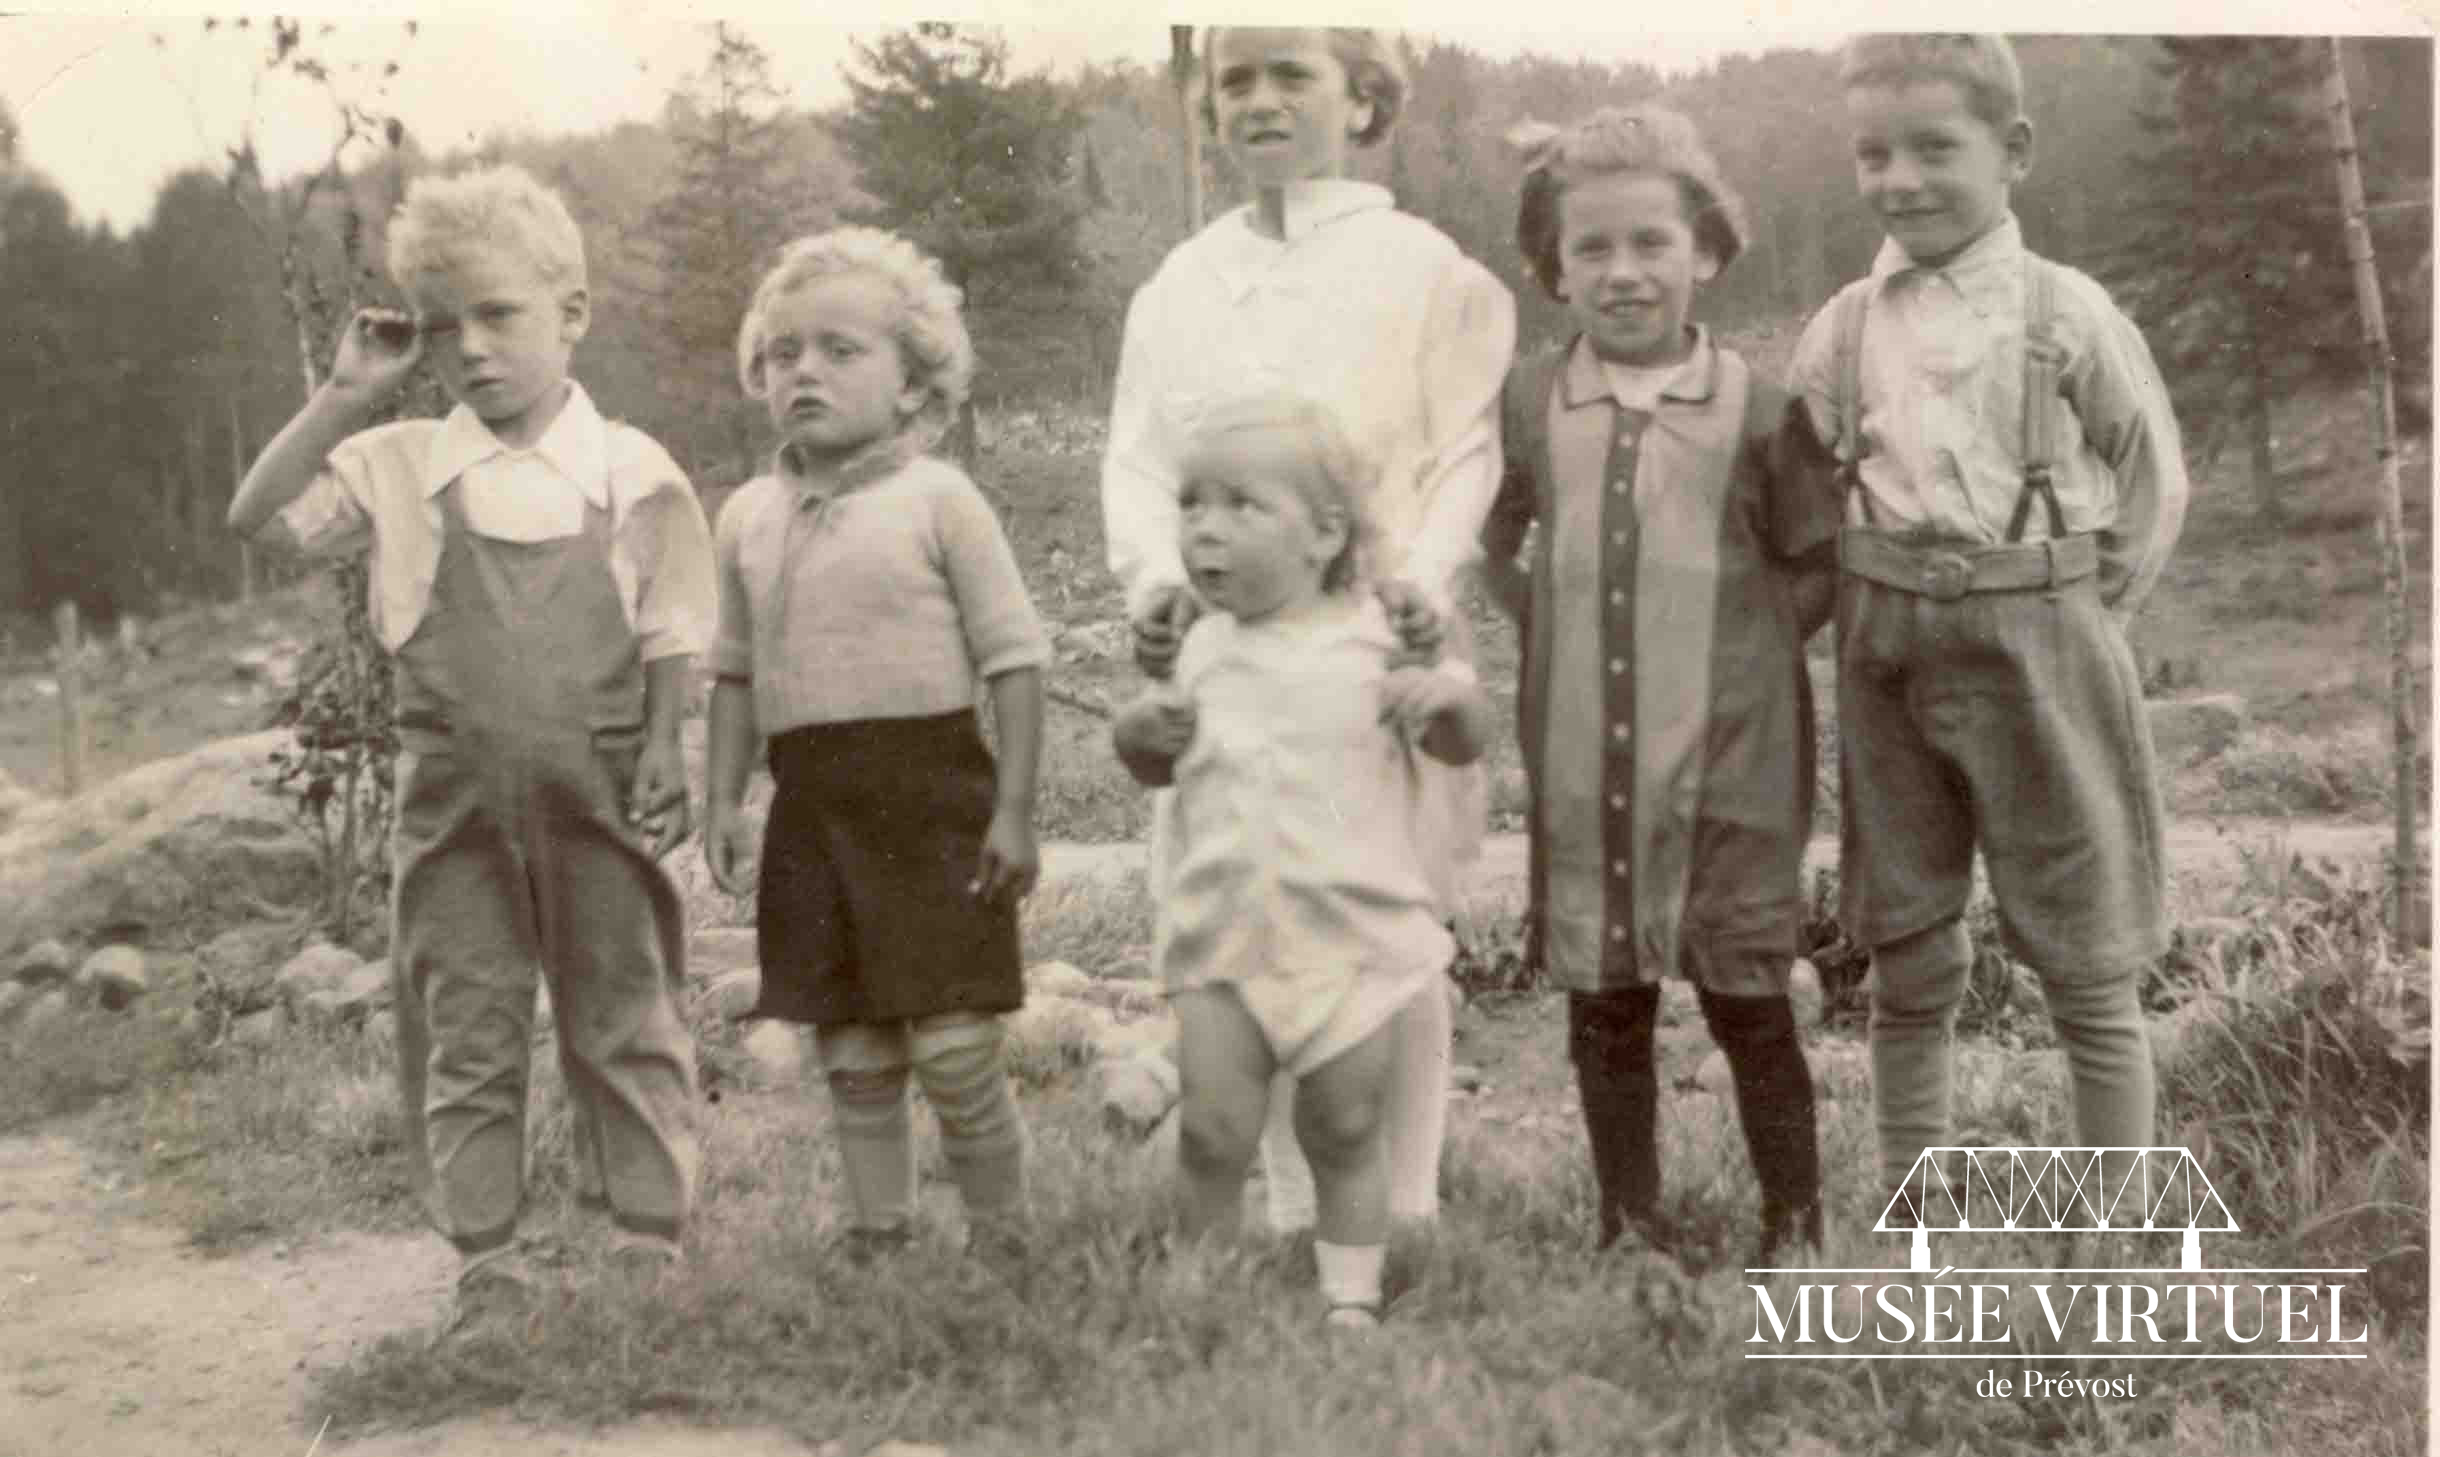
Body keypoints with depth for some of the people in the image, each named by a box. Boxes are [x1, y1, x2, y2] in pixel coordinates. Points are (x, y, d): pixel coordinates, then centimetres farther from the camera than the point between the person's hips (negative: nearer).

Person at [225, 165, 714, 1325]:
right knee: (465, 1033, 7)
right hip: (456, 795, 2)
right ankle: (485, 1255, 16)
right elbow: (260, 515, -2)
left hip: (597, 791, -1)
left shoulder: (629, 471, -1)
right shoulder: (403, 467, 3)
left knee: (623, 1019, 7)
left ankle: (649, 1238, 18)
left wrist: (662, 749, -8)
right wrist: (345, 397, -5)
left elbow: (668, 633, 3)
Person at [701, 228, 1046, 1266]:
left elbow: (1013, 656, -4)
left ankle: (1000, 1235, 13)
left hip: (934, 795, -4)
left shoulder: (936, 497, -4)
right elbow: (736, 672, 18)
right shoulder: (749, 515, 11)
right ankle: (879, 1237, 23)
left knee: (954, 1047, -4)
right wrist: (723, 802, 10)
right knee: (851, 1056, 10)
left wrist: (1013, 809, -9)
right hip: (813, 806, 5)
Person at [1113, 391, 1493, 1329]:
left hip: (1353, 934, -2)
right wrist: (1140, 733, -5)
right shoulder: (1204, 649, 5)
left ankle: (1351, 1297, 20)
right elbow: (1157, 765, 19)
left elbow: (1465, 745, 7)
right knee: (1212, 1129, -1)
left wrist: (1445, 695, -16)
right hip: (1223, 935, 2)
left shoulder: (1375, 638, -4)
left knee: (1343, 1130, 7)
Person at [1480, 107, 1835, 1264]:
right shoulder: (1525, 404, 2)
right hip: (1582, 773, 2)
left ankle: (1795, 1223, 20)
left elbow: (1815, 563, 7)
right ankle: (1630, 1224, 25)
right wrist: (1550, 628, 6)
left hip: (1728, 769, -2)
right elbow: (1488, 541, 17)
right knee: (1604, 1008, 10)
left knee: (1749, 1005, 4)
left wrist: (1738, 644, -3)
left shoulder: (1754, 410, -4)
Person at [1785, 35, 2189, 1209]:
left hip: (2038, 645, -3)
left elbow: (2155, 478, 4)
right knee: (1908, 959, 11)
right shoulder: (1842, 330, 3)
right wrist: (1882, 610, 3)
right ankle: (1909, 1218, 23)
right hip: (1886, 658, 3)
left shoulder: (2067, 314, -5)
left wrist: (2086, 609, 0)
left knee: (2086, 969, 4)